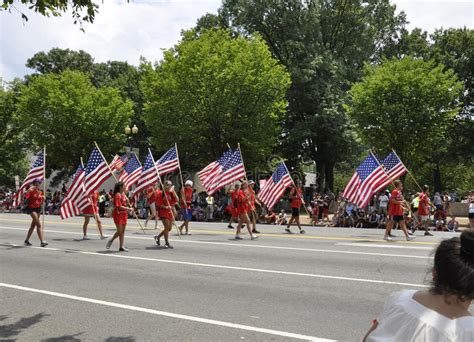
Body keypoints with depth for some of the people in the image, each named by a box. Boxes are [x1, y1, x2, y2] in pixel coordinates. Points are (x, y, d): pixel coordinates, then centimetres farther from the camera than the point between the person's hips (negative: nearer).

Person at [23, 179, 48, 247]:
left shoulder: (40, 192, 11)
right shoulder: (30, 191, -7)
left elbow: (42, 203, 16)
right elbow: (25, 199, -19)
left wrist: (43, 199, -4)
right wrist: (28, 191, -27)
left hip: (38, 209, 7)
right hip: (32, 209, -7)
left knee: (33, 225, 14)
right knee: (39, 225, -15)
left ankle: (27, 240, 26)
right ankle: (42, 241, -17)